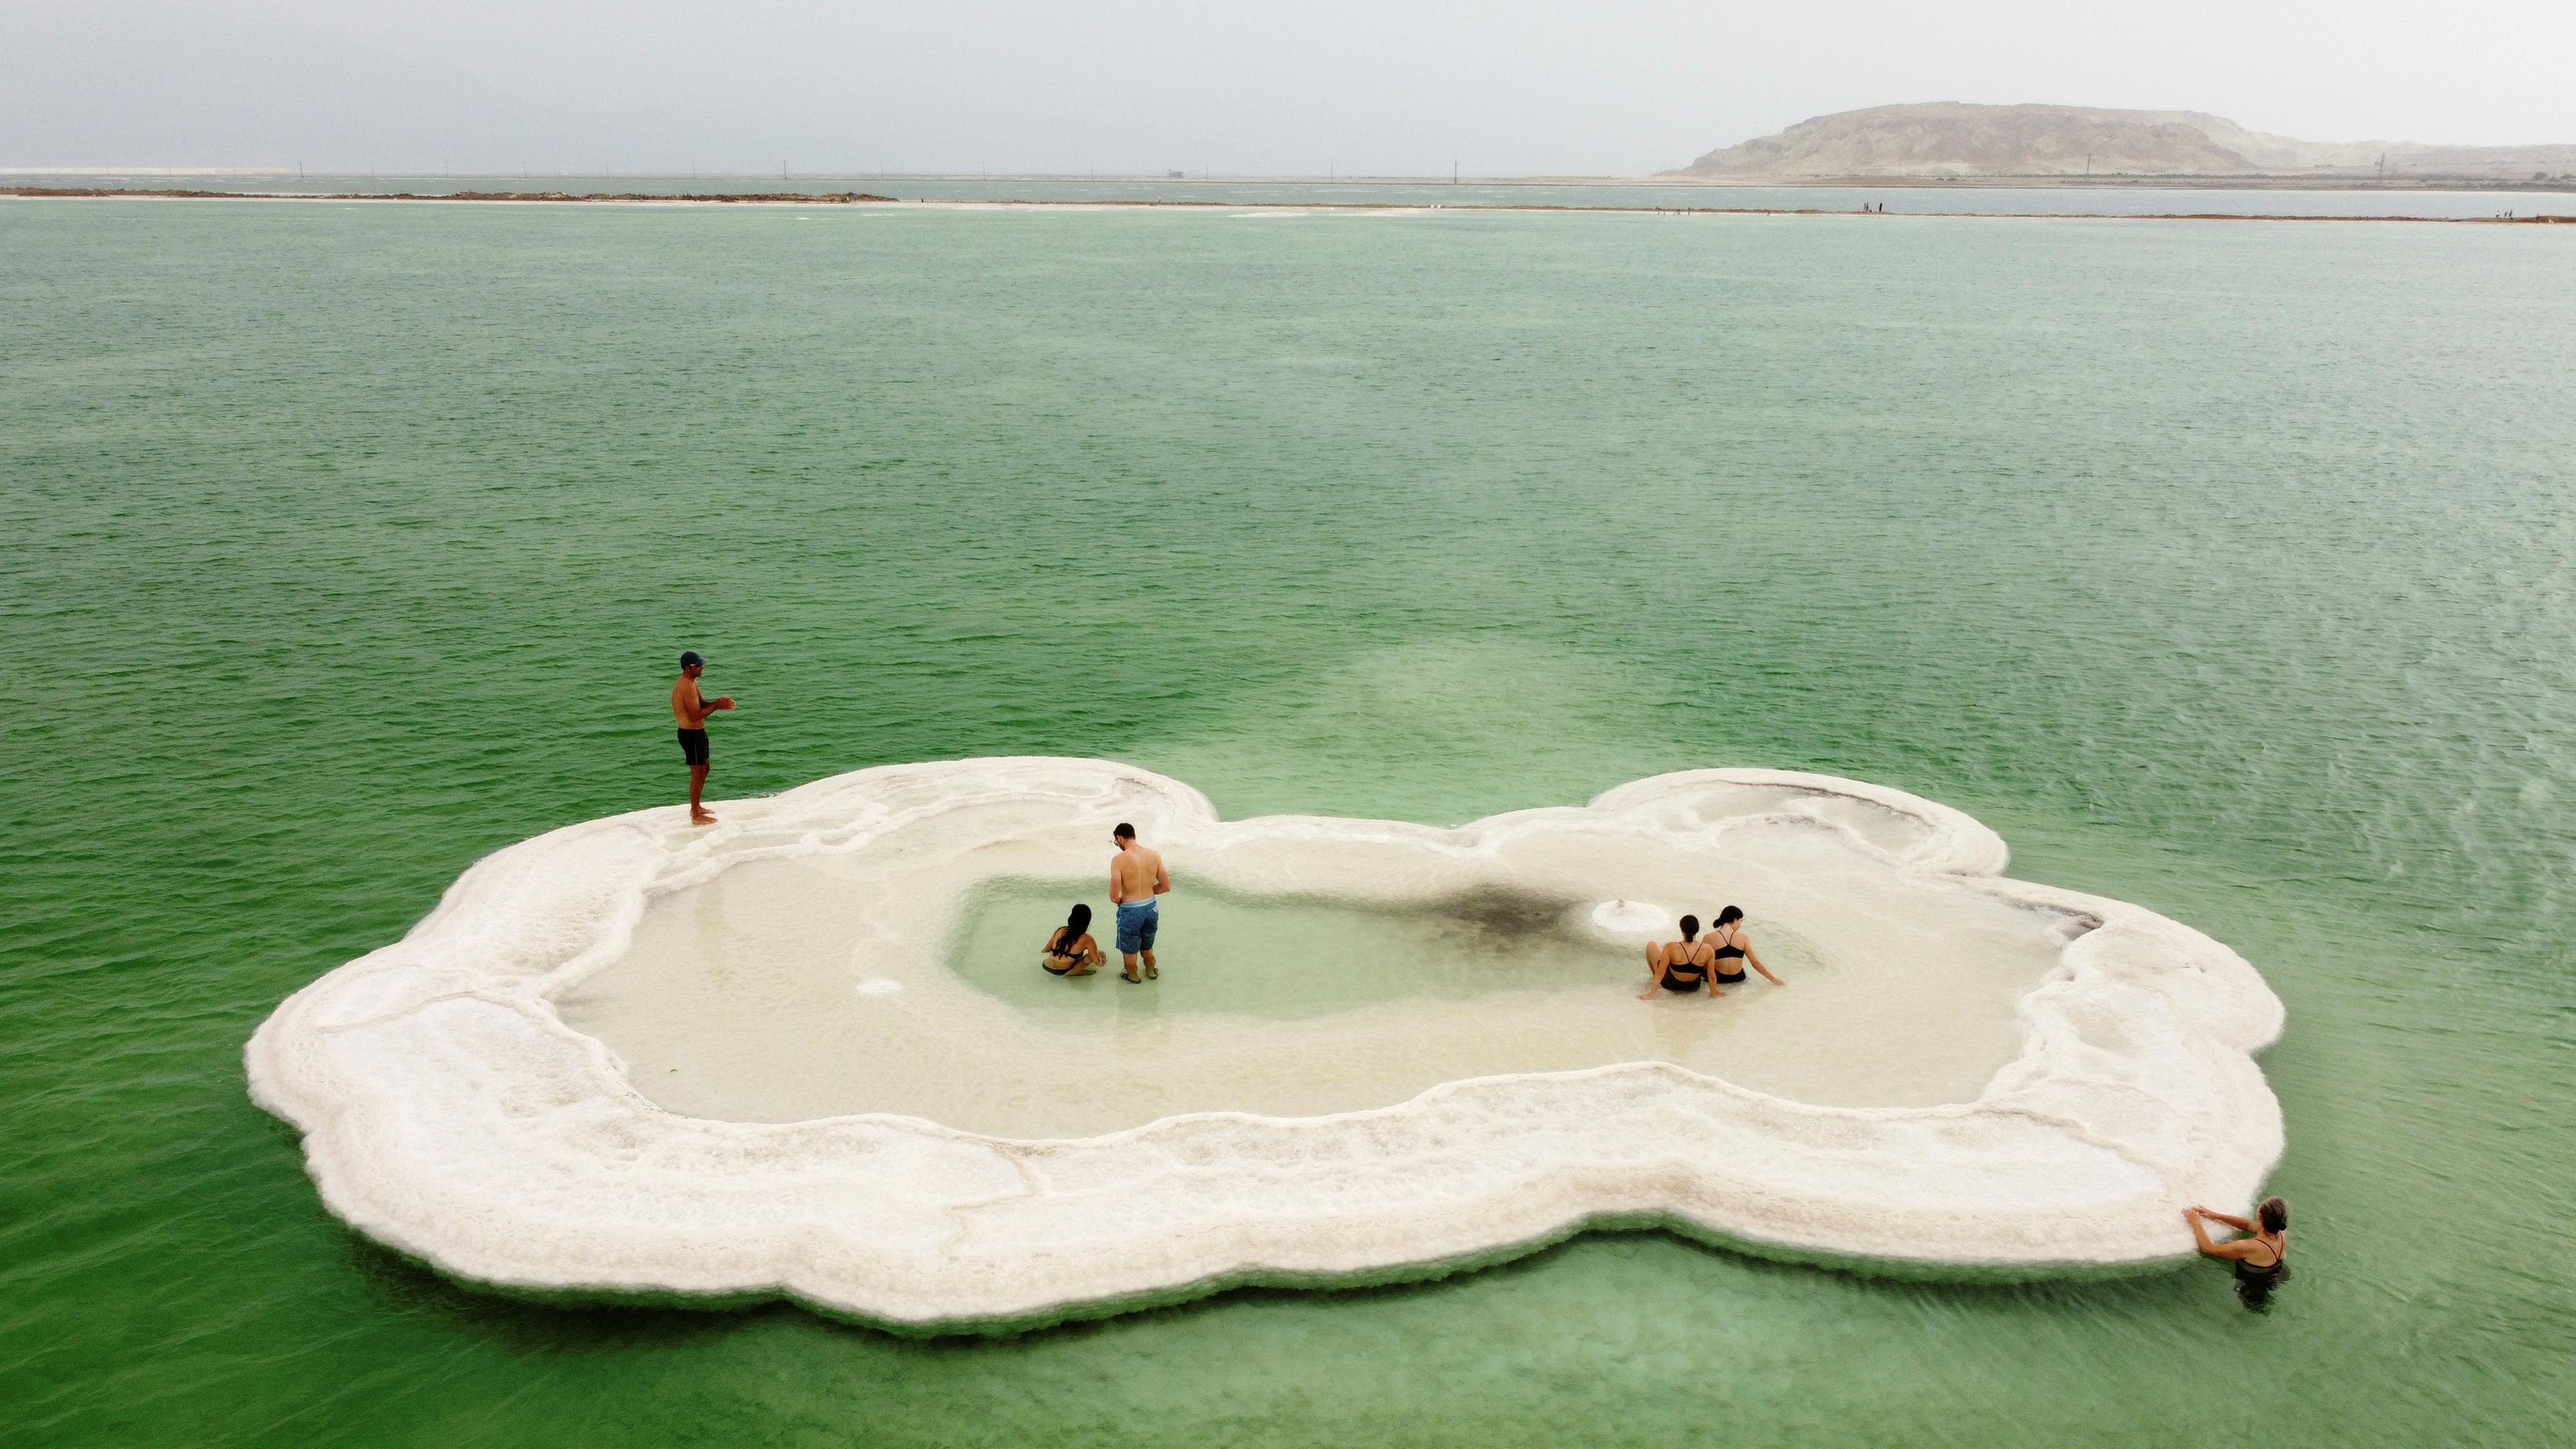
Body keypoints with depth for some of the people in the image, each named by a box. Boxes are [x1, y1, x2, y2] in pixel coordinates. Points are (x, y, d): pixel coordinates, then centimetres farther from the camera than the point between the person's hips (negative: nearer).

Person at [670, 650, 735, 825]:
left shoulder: (692, 682, 10)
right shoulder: (687, 687, -24)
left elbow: (702, 704, 15)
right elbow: (695, 715, -27)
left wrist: (719, 703, -4)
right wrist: (717, 706, -20)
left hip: (697, 732, 11)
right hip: (691, 734, -11)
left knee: (704, 769, 22)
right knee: (698, 773, -2)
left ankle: (696, 807, 35)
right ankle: (696, 816, 6)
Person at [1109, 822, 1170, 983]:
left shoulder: (1119, 860, -21)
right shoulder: (1154, 855, -7)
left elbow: (1114, 897, -22)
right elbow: (1166, 886, 0)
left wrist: (1119, 900, 2)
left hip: (1131, 911, -4)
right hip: (1151, 907, 4)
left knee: (1130, 950, 23)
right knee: (1147, 946, 31)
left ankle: (1132, 975, 43)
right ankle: (1151, 971, 49)